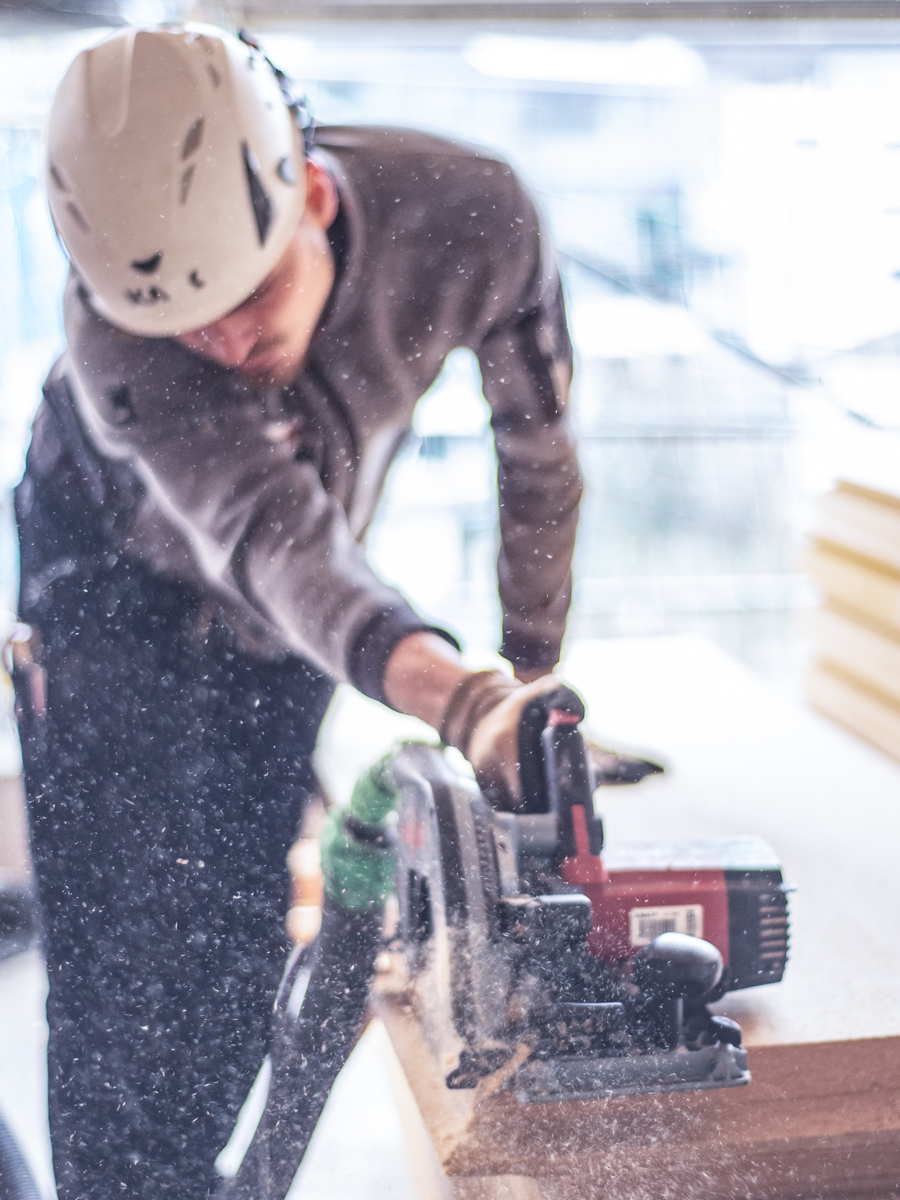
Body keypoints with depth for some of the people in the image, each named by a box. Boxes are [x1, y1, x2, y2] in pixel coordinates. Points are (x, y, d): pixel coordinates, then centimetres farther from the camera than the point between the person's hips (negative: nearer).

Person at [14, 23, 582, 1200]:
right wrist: (463, 701, -66)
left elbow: (538, 445, -14)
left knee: (241, 940, 6)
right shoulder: (115, 324, -39)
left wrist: (532, 670, -10)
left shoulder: (470, 216, -30)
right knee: (130, 950, -8)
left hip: (285, 614, 3)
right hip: (117, 577, -3)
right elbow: (273, 539, -49)